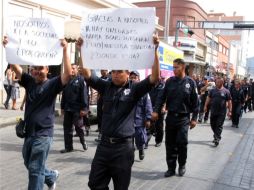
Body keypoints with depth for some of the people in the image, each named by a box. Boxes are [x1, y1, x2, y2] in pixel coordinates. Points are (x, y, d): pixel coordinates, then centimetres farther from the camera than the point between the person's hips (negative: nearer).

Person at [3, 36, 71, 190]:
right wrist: (7, 47, -8)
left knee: (35, 170, -1)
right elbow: (15, 66, 3)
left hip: (43, 134, -6)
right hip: (28, 132, 6)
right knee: (29, 164, 22)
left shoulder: (52, 84, -7)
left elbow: (68, 74, -22)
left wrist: (65, 50, -27)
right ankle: (51, 176, 46)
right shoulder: (29, 81, 7)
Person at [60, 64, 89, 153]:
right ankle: (68, 147, 15)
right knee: (67, 128, 7)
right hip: (67, 109, 6)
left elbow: (84, 95, -11)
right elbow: (64, 95, 17)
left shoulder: (81, 80, -5)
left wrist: (84, 108, -16)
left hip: (77, 109, -6)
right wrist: (62, 107, 14)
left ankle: (83, 141, 29)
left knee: (79, 127, 5)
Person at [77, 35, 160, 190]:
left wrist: (154, 50, -23)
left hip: (123, 146, -3)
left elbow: (155, 77, -15)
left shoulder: (134, 89, -4)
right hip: (104, 143, 3)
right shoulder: (106, 87, 4)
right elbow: (87, 74, -1)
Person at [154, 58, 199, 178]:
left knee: (182, 143, -5)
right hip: (170, 117, 3)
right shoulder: (169, 81, 4)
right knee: (170, 144, 6)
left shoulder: (190, 82, -2)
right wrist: (156, 111, -9)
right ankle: (171, 168, 18)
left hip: (183, 118, -2)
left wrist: (194, 118, -4)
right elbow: (162, 97, 2)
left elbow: (195, 102, -1)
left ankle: (182, 166, 18)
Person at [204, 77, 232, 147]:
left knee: (219, 126, -5)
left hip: (222, 112, -4)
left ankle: (217, 139, -2)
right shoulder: (212, 91, 7)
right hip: (213, 111, 4)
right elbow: (208, 98, 12)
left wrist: (229, 111, -5)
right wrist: (205, 106, 5)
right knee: (213, 125, 11)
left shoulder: (226, 91, -3)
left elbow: (229, 102, -1)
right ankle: (216, 136, 31)